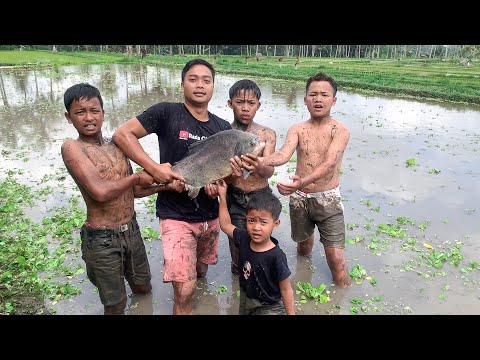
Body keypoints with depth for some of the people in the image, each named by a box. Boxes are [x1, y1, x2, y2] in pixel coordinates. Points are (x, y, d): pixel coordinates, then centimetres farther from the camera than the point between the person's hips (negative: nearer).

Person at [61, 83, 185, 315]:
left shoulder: (116, 146, 6)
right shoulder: (72, 147, -14)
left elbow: (133, 190, 9)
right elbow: (100, 192, -25)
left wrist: (166, 186, -5)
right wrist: (137, 177, -11)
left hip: (131, 230, 6)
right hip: (102, 239, -6)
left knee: (143, 286, 24)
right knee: (116, 304, 12)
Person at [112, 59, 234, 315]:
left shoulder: (223, 127, 4)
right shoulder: (167, 112, -11)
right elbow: (122, 134, -13)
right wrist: (156, 169, -23)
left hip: (209, 214, 6)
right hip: (175, 214, -5)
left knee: (200, 272, 25)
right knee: (184, 290, -13)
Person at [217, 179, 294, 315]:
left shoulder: (276, 257, -29)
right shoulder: (244, 238, -13)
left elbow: (286, 290, -19)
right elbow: (225, 225, 4)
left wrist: (291, 313, -13)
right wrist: (222, 196, 2)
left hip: (269, 308, -6)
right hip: (245, 302, 6)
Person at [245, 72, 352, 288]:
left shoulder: (340, 131, -7)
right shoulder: (297, 130, 1)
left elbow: (329, 164, -23)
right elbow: (284, 154, -18)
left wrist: (302, 182, -42)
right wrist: (261, 161, -42)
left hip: (328, 199, -3)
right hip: (299, 198, 3)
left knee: (336, 261, -4)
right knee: (303, 247, 22)